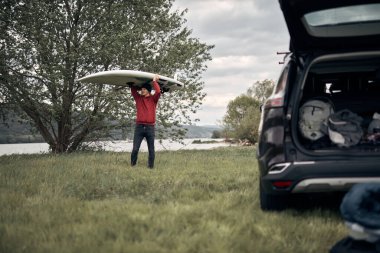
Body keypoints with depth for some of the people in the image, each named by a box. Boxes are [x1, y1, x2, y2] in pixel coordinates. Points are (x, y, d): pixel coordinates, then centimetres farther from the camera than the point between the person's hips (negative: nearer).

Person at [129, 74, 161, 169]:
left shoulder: (153, 99, 6)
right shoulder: (138, 97, 12)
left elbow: (158, 92, -11)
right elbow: (133, 89, 13)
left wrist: (154, 81, -3)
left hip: (150, 127, -1)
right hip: (139, 127, 1)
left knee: (151, 150, 4)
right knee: (135, 149, -5)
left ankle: (151, 166, 10)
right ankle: (132, 166, 2)